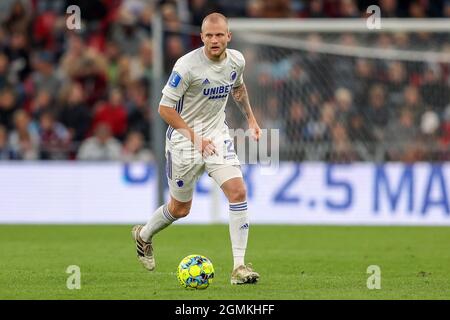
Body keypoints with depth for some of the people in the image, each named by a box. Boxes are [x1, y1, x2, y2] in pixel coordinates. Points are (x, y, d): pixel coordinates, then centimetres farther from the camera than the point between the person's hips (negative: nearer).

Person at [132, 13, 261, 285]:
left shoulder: (236, 60, -4)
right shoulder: (187, 66, -23)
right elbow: (165, 108, -18)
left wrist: (251, 118, 17)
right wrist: (195, 137, -22)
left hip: (218, 135, 4)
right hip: (184, 139, -4)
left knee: (238, 192, -15)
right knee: (180, 208, 9)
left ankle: (239, 266, -10)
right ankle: (143, 235, 42)